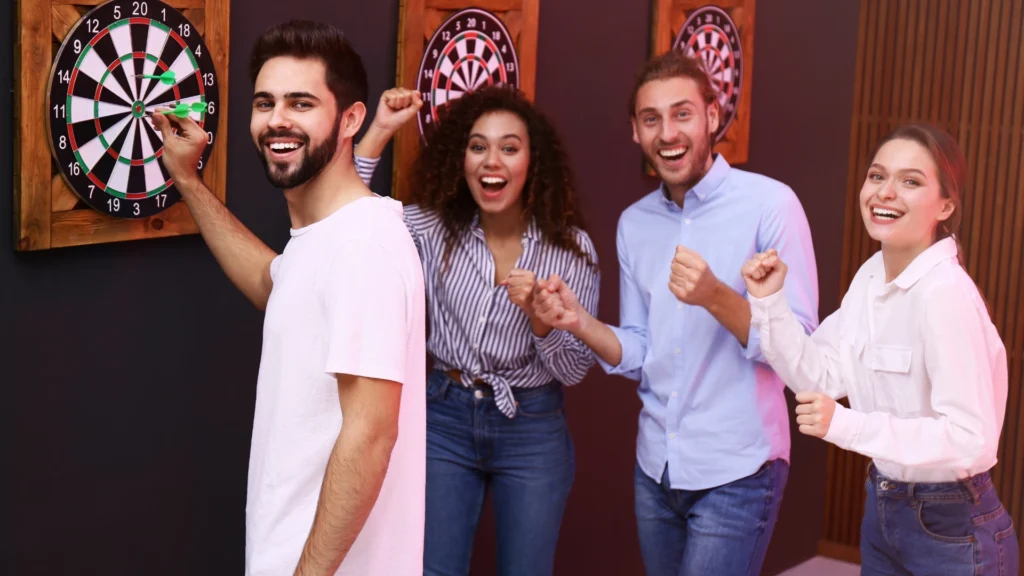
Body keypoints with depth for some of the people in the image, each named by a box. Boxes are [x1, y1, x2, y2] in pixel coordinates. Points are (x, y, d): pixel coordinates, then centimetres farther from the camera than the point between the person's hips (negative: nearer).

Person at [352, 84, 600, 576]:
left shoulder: (571, 247, -8)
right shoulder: (433, 229, -5)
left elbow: (574, 370, -7)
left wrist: (538, 317, -26)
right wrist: (379, 132, -19)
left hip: (533, 431, 0)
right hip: (445, 421, 1)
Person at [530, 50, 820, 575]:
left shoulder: (770, 204, -12)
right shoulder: (634, 223, 6)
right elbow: (638, 354, 8)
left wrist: (715, 297, -30)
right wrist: (578, 322, -10)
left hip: (736, 471, -5)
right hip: (655, 468, 6)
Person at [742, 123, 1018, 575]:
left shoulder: (945, 294, -25)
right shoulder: (872, 275, 2)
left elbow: (971, 439, -28)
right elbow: (823, 375, 1)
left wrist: (846, 426, -32)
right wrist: (769, 302, -9)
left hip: (953, 529, -8)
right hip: (883, 509, 8)